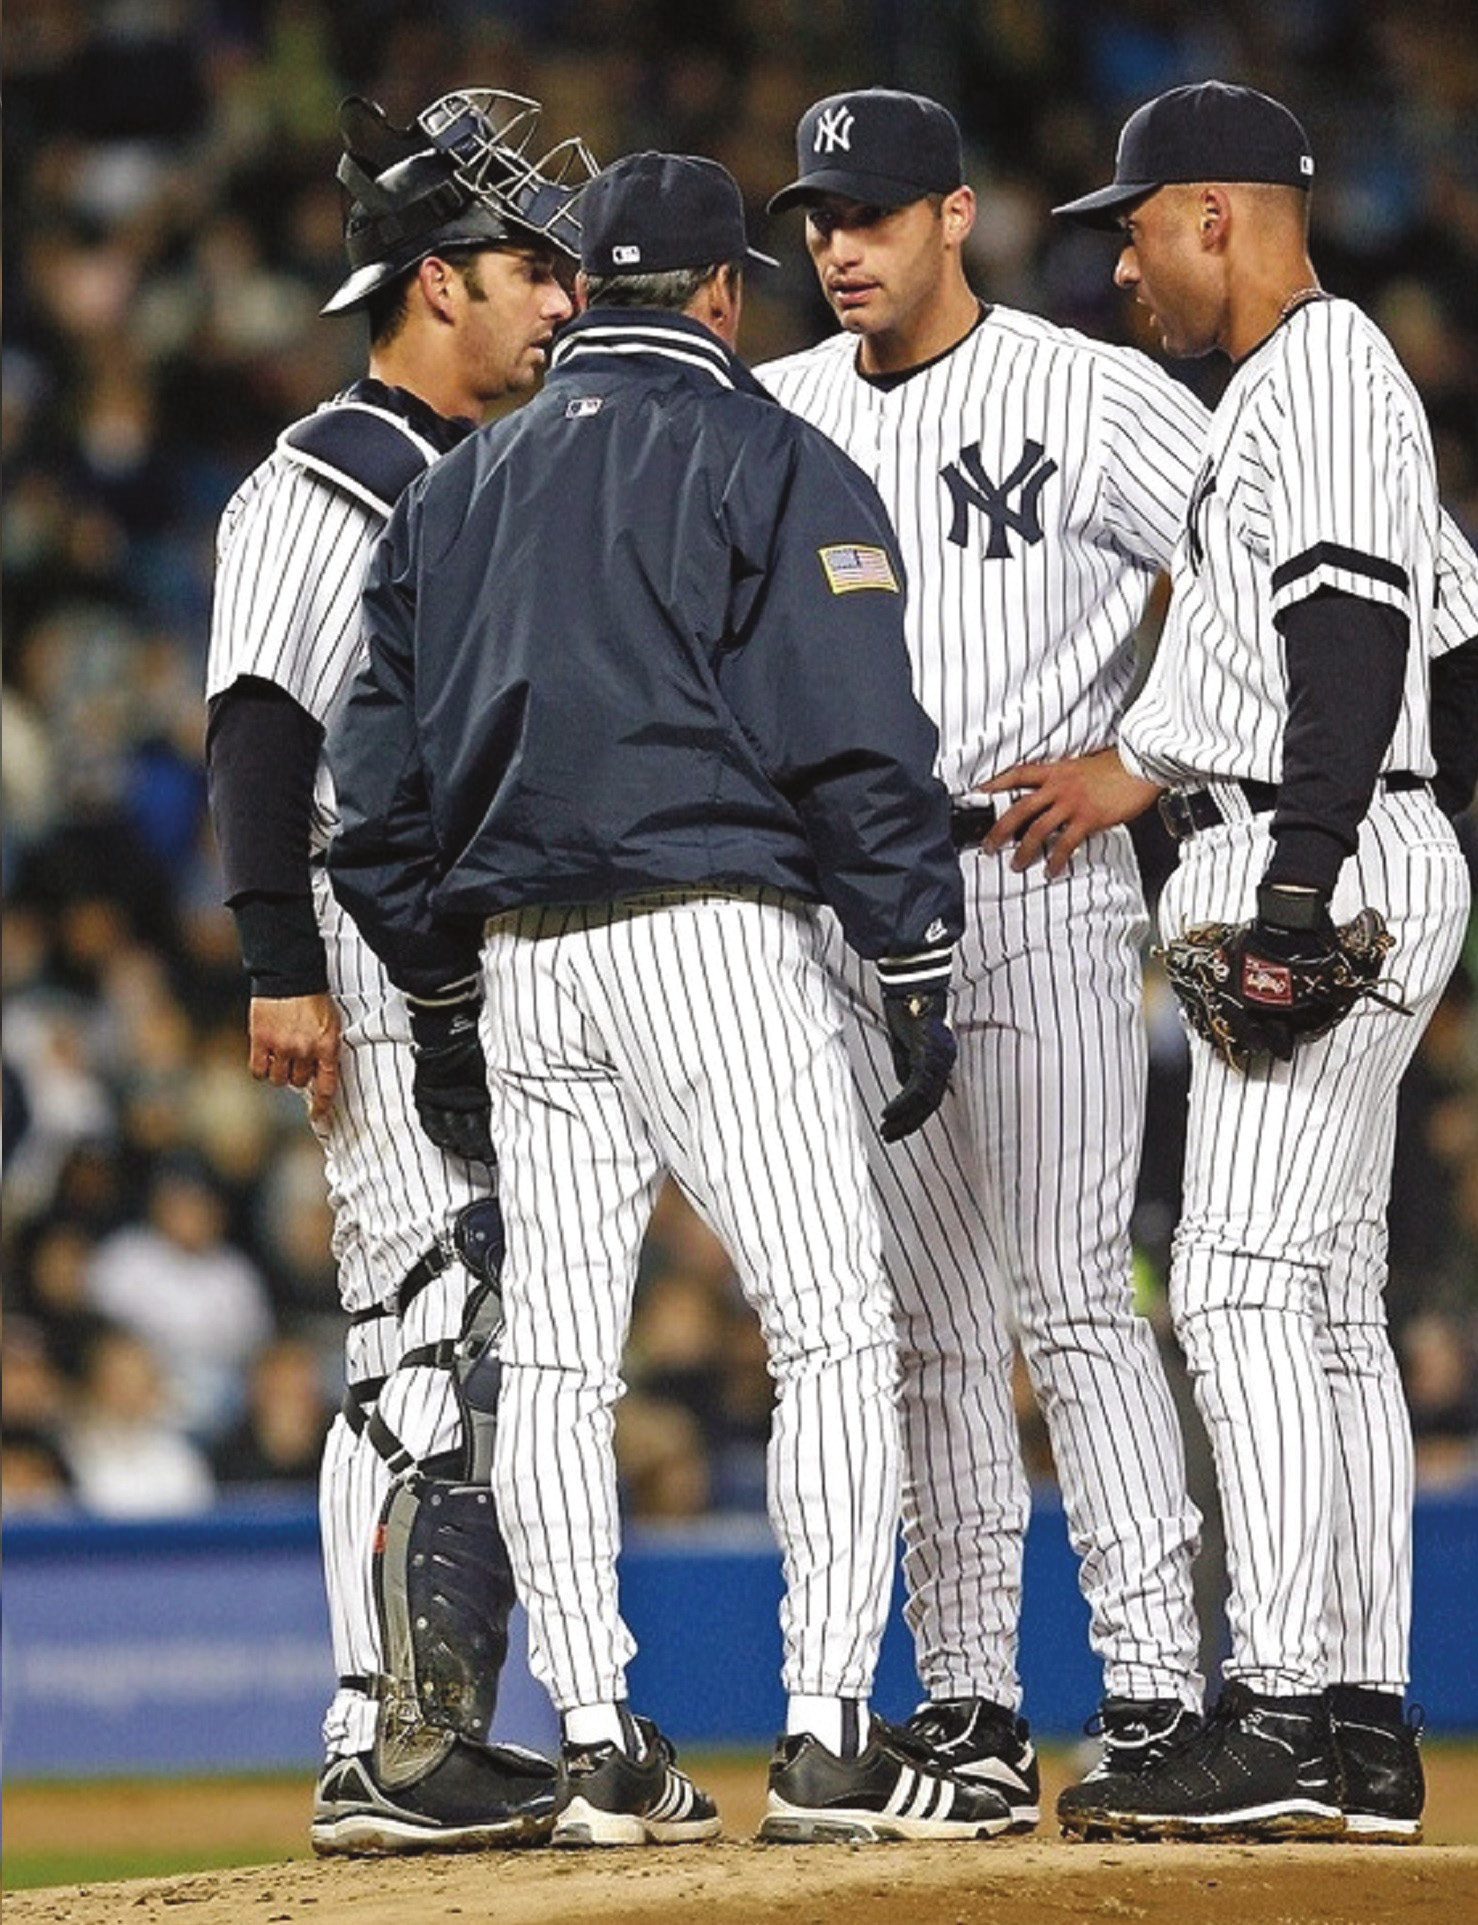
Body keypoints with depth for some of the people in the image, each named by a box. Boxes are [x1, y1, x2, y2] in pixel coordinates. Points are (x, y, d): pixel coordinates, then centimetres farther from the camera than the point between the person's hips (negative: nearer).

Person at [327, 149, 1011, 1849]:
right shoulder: (769, 461, 0)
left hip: (515, 952, 6)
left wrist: (450, 988, 24)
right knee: (831, 1322, -4)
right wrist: (920, 970, -4)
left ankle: (598, 1746, 6)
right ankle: (829, 1738, -12)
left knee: (556, 1354, 7)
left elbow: (378, 772, 17)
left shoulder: (456, 490, 17)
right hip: (709, 927, -6)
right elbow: (854, 739, -8)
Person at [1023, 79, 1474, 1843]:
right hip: (1299, 882, 11)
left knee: (1244, 1283, -16)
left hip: (1329, 860, -11)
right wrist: (1144, 766, 43)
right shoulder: (1281, 389, 22)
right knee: (1323, 1305, 8)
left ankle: (1281, 1723, -22)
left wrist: (1299, 879, -26)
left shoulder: (1319, 367, -9)